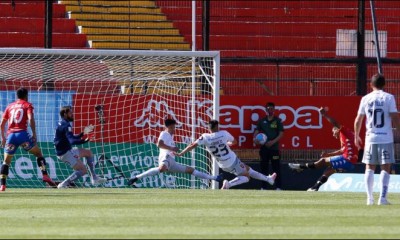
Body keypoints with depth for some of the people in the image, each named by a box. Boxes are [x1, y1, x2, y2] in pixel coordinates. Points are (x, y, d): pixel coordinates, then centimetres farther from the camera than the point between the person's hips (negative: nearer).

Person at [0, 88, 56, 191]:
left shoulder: (9, 106, 21)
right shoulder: (27, 105, 9)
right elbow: (31, 119, -9)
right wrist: (34, 134, -9)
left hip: (10, 135, 3)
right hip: (22, 134, -3)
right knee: (38, 153, 12)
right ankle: (45, 176, -5)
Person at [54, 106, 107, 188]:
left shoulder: (63, 124, 13)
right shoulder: (65, 125, -20)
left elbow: (72, 138, 23)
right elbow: (72, 141, -34)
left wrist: (83, 133, 15)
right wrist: (85, 140, -42)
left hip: (68, 150, 11)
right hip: (65, 153, -11)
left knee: (88, 152, 21)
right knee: (83, 170, -14)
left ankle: (94, 178, 18)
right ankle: (63, 185, -14)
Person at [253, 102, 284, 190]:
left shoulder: (278, 121, 2)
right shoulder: (262, 121, 9)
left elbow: (281, 134, -3)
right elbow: (257, 131, 5)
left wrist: (273, 141, -17)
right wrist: (255, 138, -17)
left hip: (274, 147, -3)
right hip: (264, 147, 3)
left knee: (276, 168, -5)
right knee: (264, 167, 7)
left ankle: (278, 187, -5)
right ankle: (263, 187, 13)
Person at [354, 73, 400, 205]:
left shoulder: (365, 99, 4)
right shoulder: (389, 98, -4)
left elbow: (358, 120, 8)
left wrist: (356, 136, 20)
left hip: (370, 138, 2)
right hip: (386, 139, -2)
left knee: (369, 168, 10)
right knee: (385, 168, 2)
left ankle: (369, 198, 7)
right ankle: (382, 197, -7)